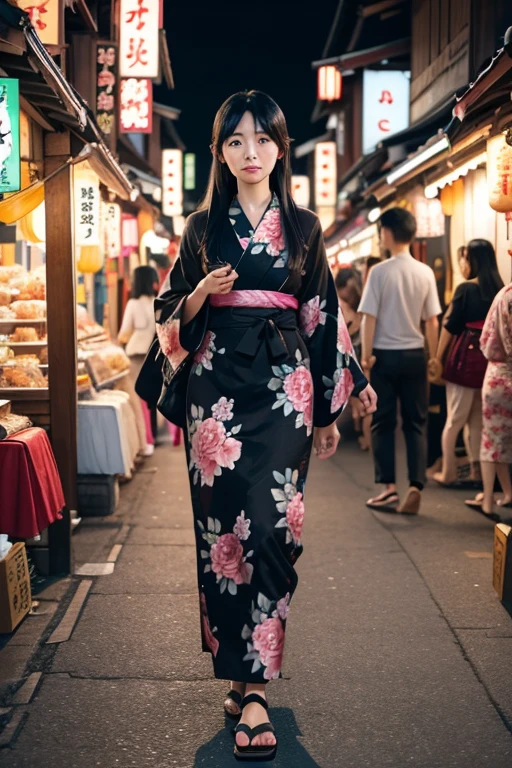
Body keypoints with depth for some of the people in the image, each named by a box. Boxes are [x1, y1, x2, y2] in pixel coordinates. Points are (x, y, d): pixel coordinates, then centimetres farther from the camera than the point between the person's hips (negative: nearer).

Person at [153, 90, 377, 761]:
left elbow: (323, 317, 9)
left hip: (283, 387, -1)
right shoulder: (203, 227, 9)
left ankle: (253, 683, -4)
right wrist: (202, 293, -11)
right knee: (223, 524, -1)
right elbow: (173, 315, 12)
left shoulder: (304, 227, 9)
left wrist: (330, 410, 6)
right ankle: (239, 667, 14)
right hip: (218, 386, 1)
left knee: (271, 525, -8)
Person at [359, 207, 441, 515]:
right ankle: (415, 488, 1)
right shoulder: (425, 273, 0)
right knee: (416, 424, 8)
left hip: (386, 354, -3)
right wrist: (434, 357, 11)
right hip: (415, 355, 3)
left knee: (384, 423, 7)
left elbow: (370, 317, -10)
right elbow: (432, 321, 2)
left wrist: (367, 355, -3)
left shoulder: (380, 271, -9)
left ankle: (390, 488, 6)